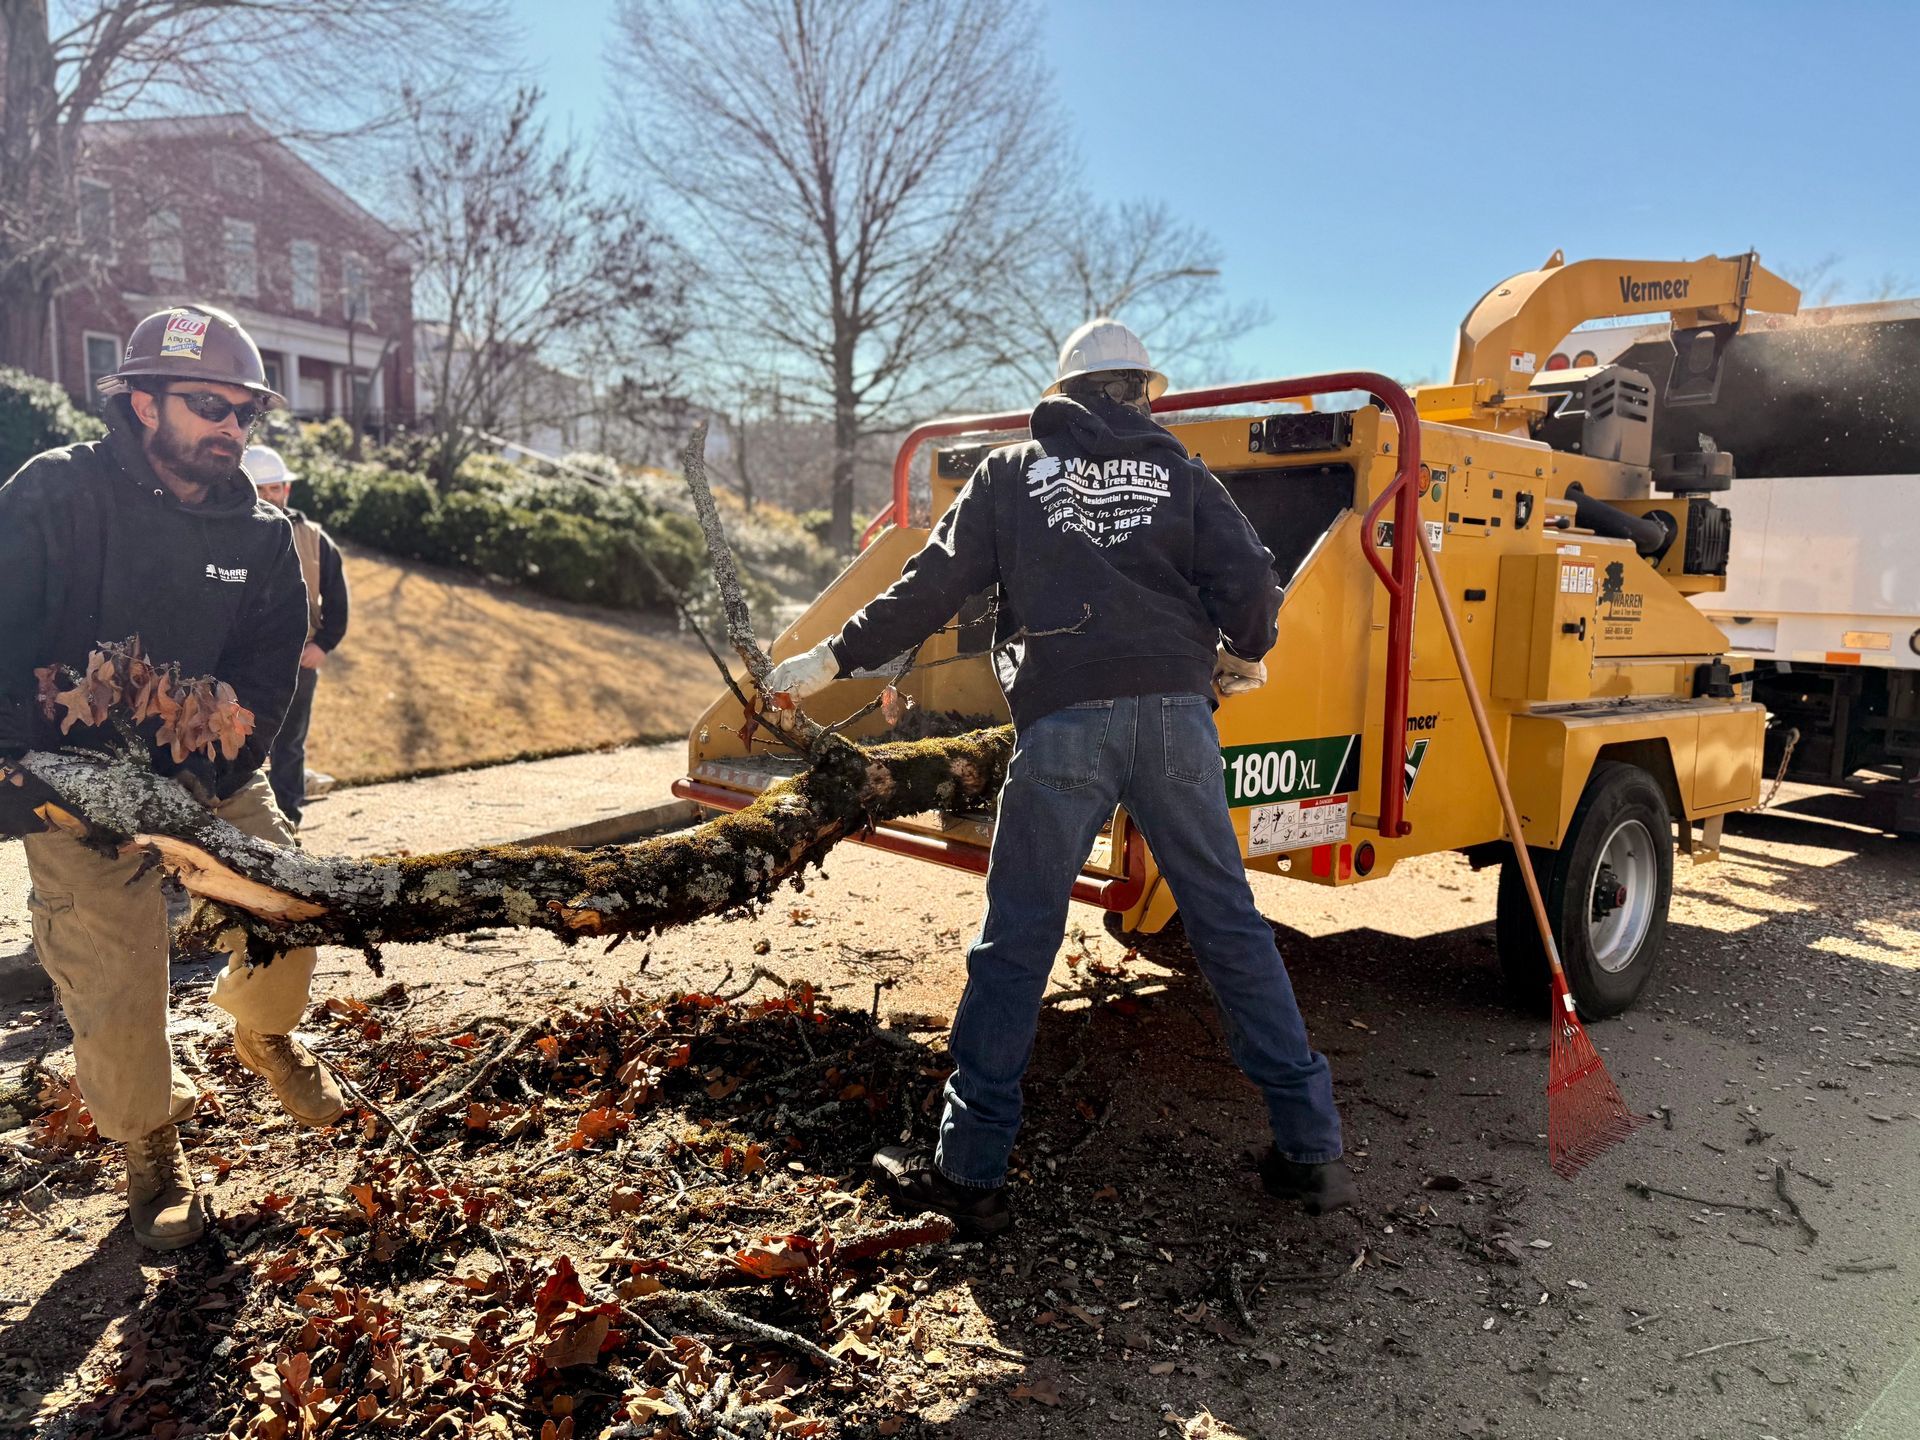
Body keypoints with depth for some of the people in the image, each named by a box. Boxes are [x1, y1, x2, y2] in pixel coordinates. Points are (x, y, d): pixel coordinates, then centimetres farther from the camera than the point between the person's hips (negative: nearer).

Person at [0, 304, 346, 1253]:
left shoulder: (262, 533, -2)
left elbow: (265, 670, -4)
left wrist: (209, 772, -17)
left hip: (211, 771, 3)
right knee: (111, 983, -4)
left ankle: (264, 1037, 31)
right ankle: (152, 1151, 20)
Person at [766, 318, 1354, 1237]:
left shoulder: (1010, 474, 14)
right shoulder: (1178, 472, 16)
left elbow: (935, 586, 7)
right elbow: (1248, 579, 6)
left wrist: (834, 659, 14)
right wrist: (1243, 657, 26)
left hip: (1063, 721, -2)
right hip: (1174, 711, 2)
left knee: (1015, 945, 4)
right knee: (1230, 926, 10)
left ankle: (969, 1172, 10)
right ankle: (1311, 1150, 16)